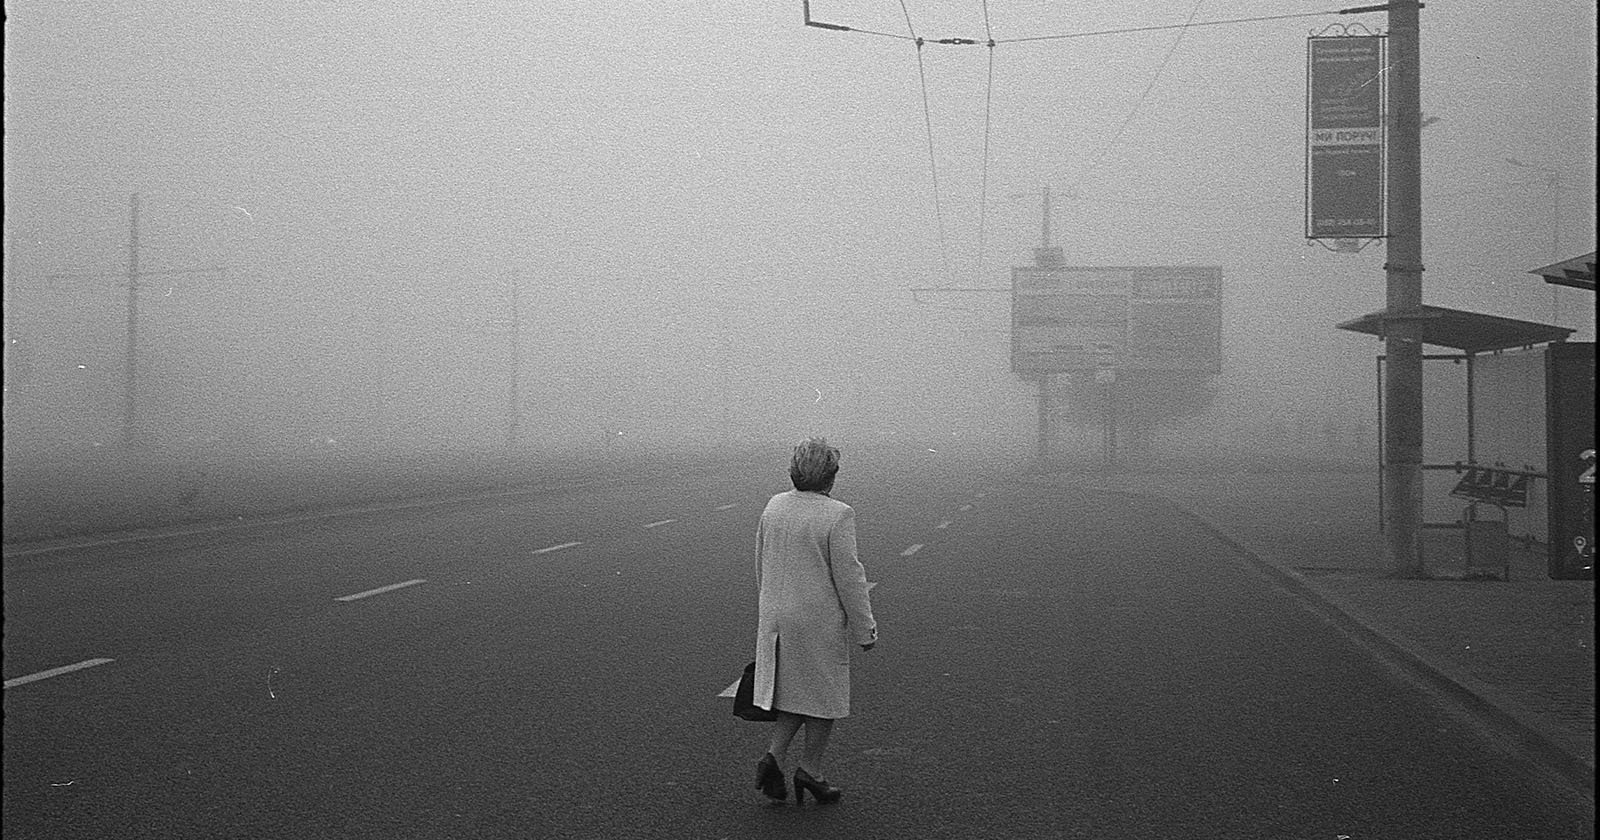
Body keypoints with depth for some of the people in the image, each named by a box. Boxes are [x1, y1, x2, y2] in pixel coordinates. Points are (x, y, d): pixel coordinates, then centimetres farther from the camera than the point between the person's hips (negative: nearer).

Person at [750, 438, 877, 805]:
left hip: (777, 617, 6)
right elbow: (848, 576, -17)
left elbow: (762, 565, 8)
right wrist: (865, 629, -8)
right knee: (825, 692, 12)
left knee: (796, 690, 18)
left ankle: (773, 757, 4)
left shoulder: (774, 507, -1)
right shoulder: (837, 516, -18)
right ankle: (810, 769, 18)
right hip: (821, 621, -5)